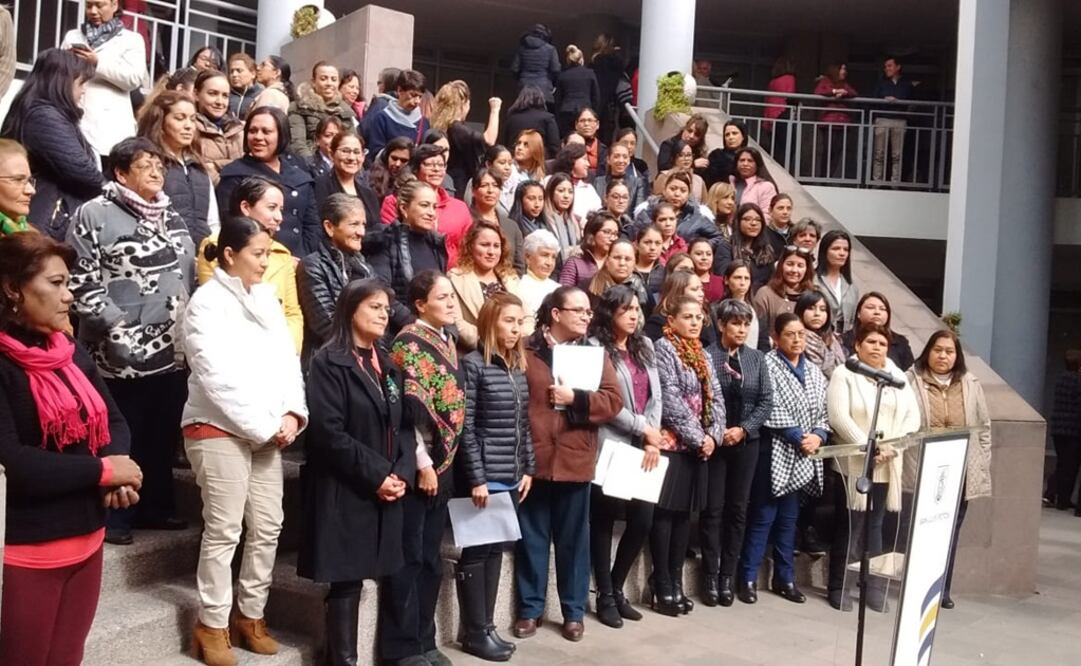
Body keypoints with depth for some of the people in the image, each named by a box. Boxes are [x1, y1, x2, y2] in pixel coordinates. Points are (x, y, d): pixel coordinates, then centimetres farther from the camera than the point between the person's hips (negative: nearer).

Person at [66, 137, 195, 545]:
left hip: (173, 349, 7)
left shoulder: (171, 218, 16)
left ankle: (155, 508, 27)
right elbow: (82, 283, -12)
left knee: (163, 434, 13)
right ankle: (113, 516, 16)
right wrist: (117, 330, -17)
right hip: (124, 354, -7)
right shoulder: (94, 214, -7)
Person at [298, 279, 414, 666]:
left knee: (359, 577, 9)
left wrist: (402, 473, -6)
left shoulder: (389, 364, 15)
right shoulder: (328, 362, -6)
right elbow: (327, 432, -15)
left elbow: (405, 426, 11)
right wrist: (376, 475, -15)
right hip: (345, 492, -6)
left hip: (388, 491, 6)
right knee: (345, 580, -1)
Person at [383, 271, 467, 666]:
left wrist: (444, 462, 15)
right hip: (415, 466, -8)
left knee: (430, 557, 14)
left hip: (442, 464, 8)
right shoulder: (409, 343, -12)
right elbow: (410, 409, -18)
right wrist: (423, 464, -17)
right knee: (408, 557, 0)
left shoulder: (448, 341, 12)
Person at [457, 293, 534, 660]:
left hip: (512, 476, 7)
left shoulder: (519, 366, 11)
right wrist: (476, 478, -16)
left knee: (497, 549, 13)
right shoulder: (473, 364, -10)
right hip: (485, 476, -7)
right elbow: (465, 427, -14)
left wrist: (528, 468, 10)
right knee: (476, 551, 3)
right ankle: (474, 632, 13)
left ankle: (487, 625, 24)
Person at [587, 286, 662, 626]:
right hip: (610, 447, -6)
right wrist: (643, 429, -9)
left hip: (642, 449, 6)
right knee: (604, 521, 3)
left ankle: (617, 588, 25)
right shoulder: (596, 348, -6)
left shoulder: (645, 346, 15)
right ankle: (605, 597, 16)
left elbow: (655, 396, 8)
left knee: (643, 521, 6)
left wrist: (653, 440, -5)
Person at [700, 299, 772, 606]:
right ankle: (710, 576, 10)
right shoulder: (706, 356, -7)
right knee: (712, 509, 1)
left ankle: (728, 575, 18)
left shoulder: (757, 358, 7)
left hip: (746, 442, 4)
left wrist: (744, 429, -8)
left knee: (738, 509, 8)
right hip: (713, 441, -4)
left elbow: (766, 401, 3)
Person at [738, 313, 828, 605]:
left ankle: (785, 578, 21)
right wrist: (799, 437, -15)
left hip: (803, 457, 6)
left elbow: (824, 411, 11)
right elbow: (771, 410, -14)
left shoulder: (814, 372, 14)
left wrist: (818, 436, -7)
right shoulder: (767, 364, -7)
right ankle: (748, 578, 5)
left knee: (788, 518, 13)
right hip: (774, 452, -6)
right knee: (762, 516, -3)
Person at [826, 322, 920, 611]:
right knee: (848, 527, -2)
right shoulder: (844, 374, -2)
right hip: (853, 465, -4)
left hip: (887, 467, 4)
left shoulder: (898, 376, 12)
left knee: (875, 526, 10)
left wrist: (891, 447, -10)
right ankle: (839, 587, 7)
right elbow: (839, 417, -12)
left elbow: (913, 416, 5)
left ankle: (875, 586, 17)